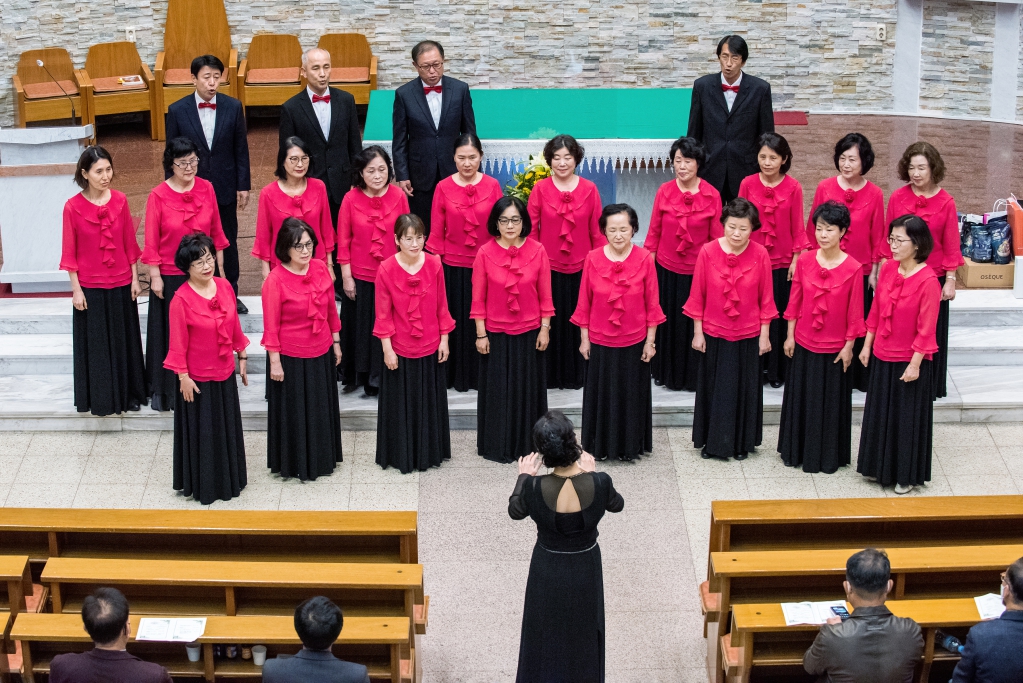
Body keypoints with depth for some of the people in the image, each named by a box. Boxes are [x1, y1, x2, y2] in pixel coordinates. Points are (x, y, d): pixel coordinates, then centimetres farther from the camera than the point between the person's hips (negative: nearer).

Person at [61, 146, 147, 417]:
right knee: (95, 344, 8)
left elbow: (129, 243, 3)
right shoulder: (73, 207, -12)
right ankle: (100, 398, 21)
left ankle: (129, 393, 27)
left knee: (124, 341, 13)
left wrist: (135, 279, 3)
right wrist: (76, 289, -7)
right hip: (90, 287, -2)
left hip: (121, 284, 2)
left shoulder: (120, 200, -4)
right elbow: (69, 252, -6)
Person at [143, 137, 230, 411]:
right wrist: (155, 276, -7)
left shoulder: (206, 188, -1)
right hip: (170, 275, -3)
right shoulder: (158, 196, -10)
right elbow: (151, 241, -6)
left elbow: (216, 231, 6)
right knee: (171, 332, 6)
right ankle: (165, 390, 17)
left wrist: (219, 267, 8)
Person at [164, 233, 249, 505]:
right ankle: (202, 485, 24)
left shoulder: (224, 286, -3)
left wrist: (241, 356, 10)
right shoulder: (181, 299, -19)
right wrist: (183, 376, -13)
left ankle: (228, 479, 35)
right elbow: (178, 342, -14)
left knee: (227, 428, 18)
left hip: (225, 372, 5)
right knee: (201, 432, 8)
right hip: (197, 377, -5)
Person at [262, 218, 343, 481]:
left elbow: (331, 309, 6)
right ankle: (294, 463, 27)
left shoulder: (321, 269, -4)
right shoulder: (275, 280, -19)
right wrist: (275, 361, -12)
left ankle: (321, 458, 37)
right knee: (293, 411, 9)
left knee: (321, 408, 19)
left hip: (322, 353, 5)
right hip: (291, 357, -5)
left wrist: (336, 341, 10)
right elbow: (271, 325, -14)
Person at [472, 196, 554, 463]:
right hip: (495, 333, -1)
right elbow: (478, 298, -3)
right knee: (497, 390, 8)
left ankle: (527, 444, 25)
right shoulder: (485, 253, -8)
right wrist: (481, 334, -4)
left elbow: (545, 295, 0)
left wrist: (545, 328, -2)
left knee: (527, 389, 10)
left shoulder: (537, 251, -6)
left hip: (529, 333, 1)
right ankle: (497, 446, 22)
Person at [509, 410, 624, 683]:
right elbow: (617, 504, -3)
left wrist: (524, 476, 9)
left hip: (548, 570, -1)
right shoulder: (599, 483, -27)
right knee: (582, 635, 24)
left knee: (546, 637, 21)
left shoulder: (535, 488, -28)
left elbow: (515, 511, -4)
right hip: (585, 569, 1)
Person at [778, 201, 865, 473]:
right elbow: (794, 301, 3)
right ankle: (797, 451, 31)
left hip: (835, 348, -3)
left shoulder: (853, 268, -13)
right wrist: (790, 335, 3)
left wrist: (849, 345, -7)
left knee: (831, 402, 9)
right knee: (801, 398, 15)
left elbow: (855, 312, -8)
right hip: (804, 344, 3)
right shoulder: (805, 261, -5)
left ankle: (828, 456, 25)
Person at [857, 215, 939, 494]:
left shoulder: (927, 280, -20)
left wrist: (915, 364, -16)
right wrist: (867, 345, 9)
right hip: (882, 356, 6)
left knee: (908, 417, 7)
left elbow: (926, 328, -17)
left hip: (910, 361, -6)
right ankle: (879, 468, 35)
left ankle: (907, 475, 23)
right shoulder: (887, 269, -2)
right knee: (879, 414, 18)